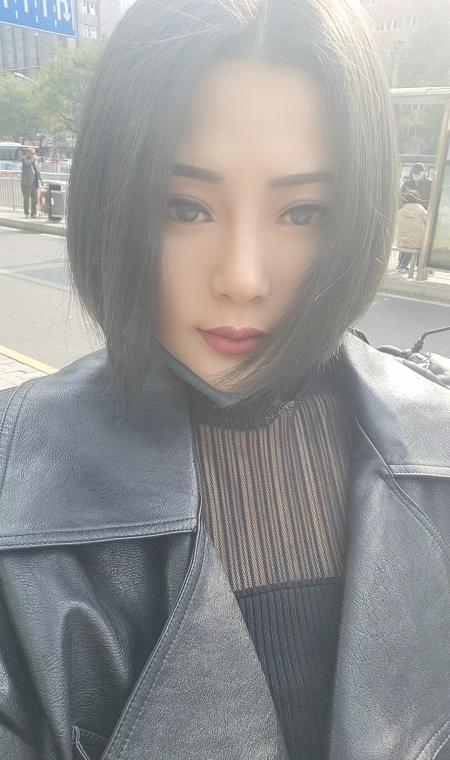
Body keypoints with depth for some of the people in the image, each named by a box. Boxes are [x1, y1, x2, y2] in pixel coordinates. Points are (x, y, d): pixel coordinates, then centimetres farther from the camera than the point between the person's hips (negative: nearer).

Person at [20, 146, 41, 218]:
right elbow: (26, 164, -23)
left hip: (34, 183, 6)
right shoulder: (24, 158, -1)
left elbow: (37, 170, 21)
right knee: (26, 199, -4)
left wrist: (39, 178, 11)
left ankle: (33, 214, 12)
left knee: (35, 199, 5)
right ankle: (26, 213, 4)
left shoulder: (35, 160, 17)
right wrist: (32, 159, -14)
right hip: (26, 183, -6)